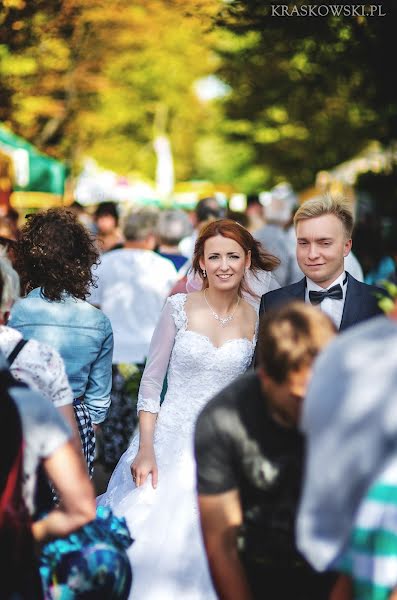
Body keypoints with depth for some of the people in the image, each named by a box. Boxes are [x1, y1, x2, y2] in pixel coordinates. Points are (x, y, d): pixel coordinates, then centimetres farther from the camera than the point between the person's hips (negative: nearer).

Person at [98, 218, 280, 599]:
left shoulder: (256, 320, 1)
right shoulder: (180, 308, -5)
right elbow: (151, 382, -2)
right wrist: (145, 450, -9)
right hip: (170, 443, -1)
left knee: (206, 549, 4)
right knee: (151, 543, -1)